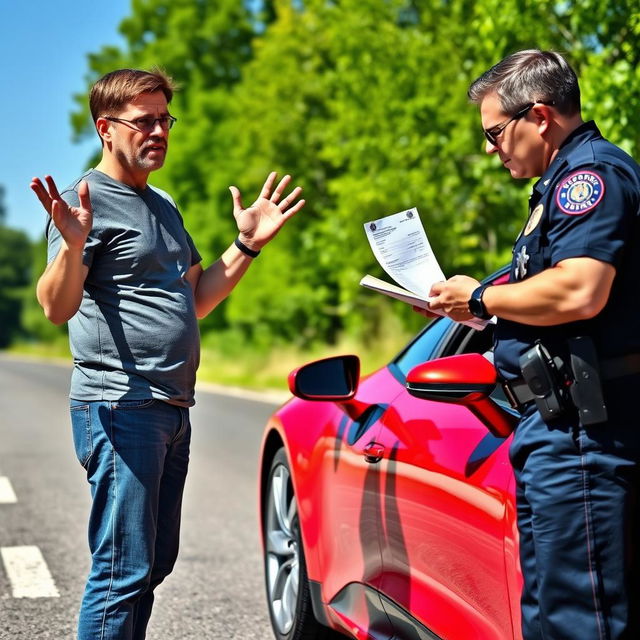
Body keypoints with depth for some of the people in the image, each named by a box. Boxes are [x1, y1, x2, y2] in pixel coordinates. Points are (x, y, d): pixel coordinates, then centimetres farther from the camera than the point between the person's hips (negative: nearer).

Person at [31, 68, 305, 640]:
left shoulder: (163, 207, 19)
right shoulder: (89, 201, -8)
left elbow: (197, 300, 24)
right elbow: (57, 306, -20)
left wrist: (247, 245, 16)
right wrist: (72, 245, -37)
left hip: (171, 409, 9)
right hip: (120, 406, -9)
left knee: (156, 563, 15)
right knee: (123, 571, -9)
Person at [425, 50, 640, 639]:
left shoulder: (591, 172, -11)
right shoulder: (566, 181, 23)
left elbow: (579, 292, -25)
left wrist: (481, 298, -11)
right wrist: (474, 305, 19)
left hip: (582, 432, -11)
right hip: (565, 421, 11)